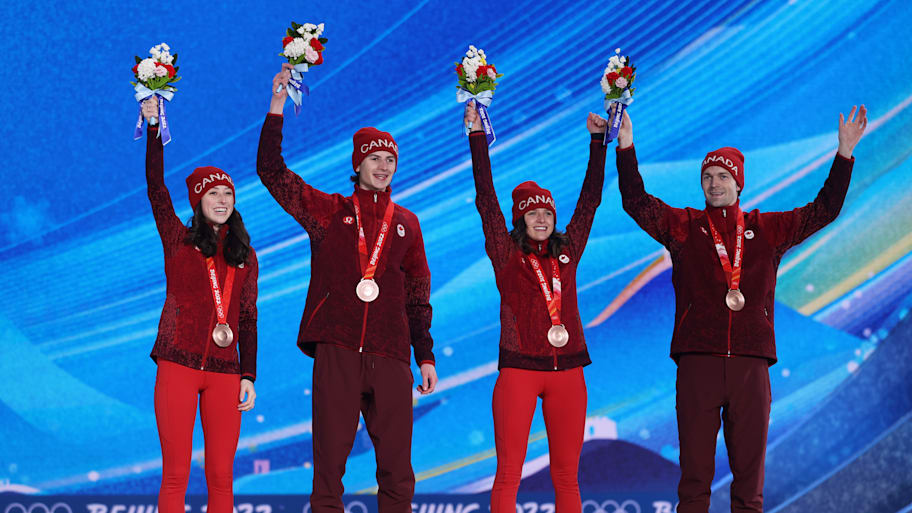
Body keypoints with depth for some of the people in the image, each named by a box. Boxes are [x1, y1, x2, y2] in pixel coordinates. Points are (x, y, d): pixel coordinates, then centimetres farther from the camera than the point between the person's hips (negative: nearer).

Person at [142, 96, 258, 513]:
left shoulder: (245, 257, 13)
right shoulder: (178, 240, 7)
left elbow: (248, 319, 12)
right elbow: (156, 186, -3)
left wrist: (249, 376, 5)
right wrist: (154, 128, -11)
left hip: (224, 372, 2)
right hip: (178, 366, -2)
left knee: (221, 476, 2)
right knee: (176, 473, -3)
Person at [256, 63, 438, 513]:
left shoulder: (406, 223, 16)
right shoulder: (328, 211, 10)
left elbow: (418, 295, 18)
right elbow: (271, 171, 3)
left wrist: (426, 356, 13)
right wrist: (278, 105, -2)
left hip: (390, 357, 2)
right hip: (336, 351, -2)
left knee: (396, 464, 1)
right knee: (330, 457, -1)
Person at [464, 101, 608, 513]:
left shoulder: (567, 251, 13)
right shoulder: (507, 254, 4)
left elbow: (589, 199, 16)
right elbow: (486, 199, -1)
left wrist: (597, 141, 16)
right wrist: (477, 135, -3)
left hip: (568, 371, 3)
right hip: (519, 370, -3)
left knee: (567, 475, 5)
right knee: (508, 471, -5)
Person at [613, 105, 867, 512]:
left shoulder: (767, 229, 15)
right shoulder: (684, 226, 10)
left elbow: (824, 209, 14)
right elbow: (637, 202, 1)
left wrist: (845, 153, 8)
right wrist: (626, 147, -7)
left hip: (751, 364, 2)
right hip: (697, 361, -1)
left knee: (749, 469, 5)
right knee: (695, 471, 0)